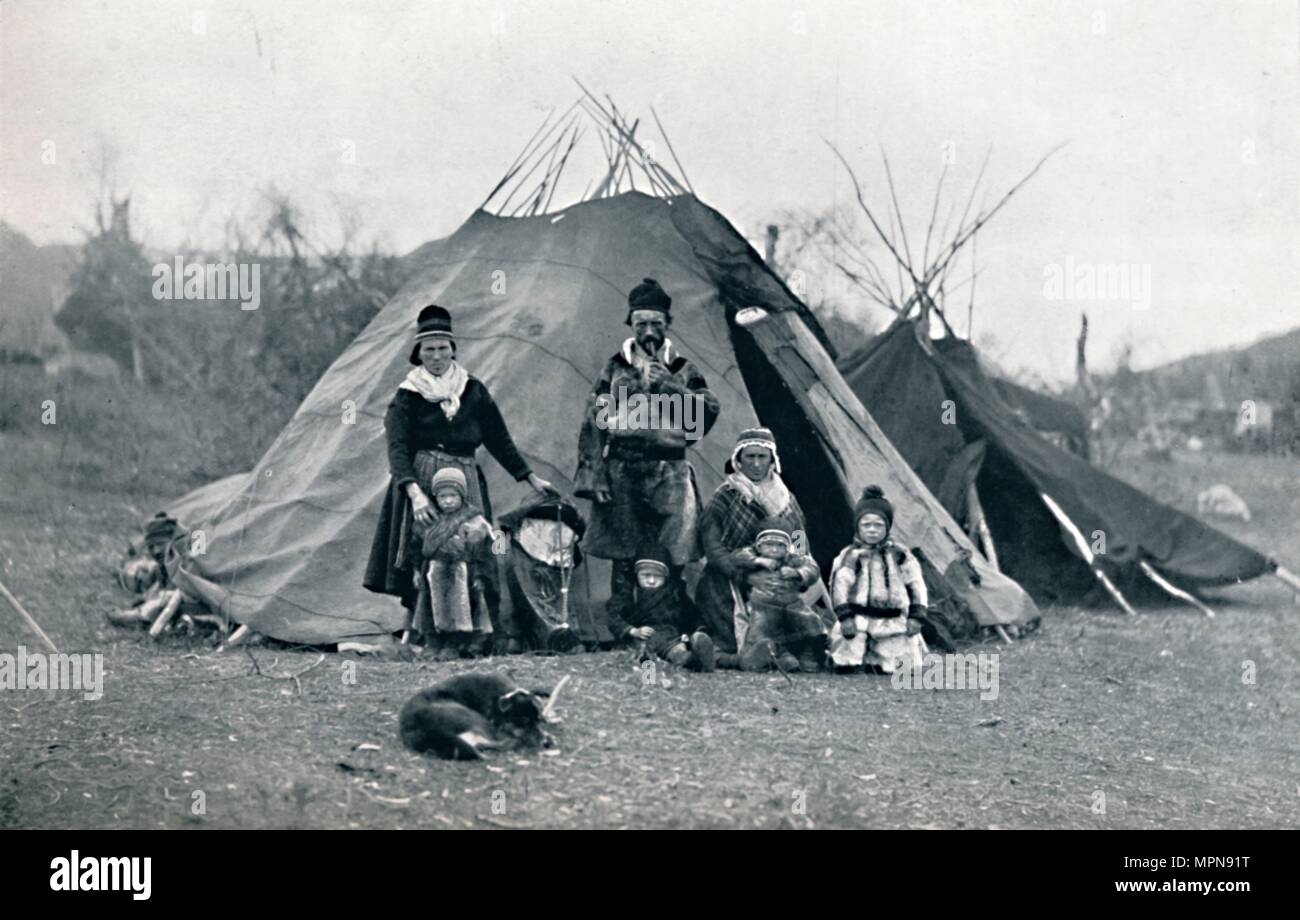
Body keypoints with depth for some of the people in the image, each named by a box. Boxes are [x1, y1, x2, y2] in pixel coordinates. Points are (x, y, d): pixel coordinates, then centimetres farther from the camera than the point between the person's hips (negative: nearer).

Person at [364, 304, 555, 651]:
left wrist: (532, 479, 17)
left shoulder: (472, 390, 13)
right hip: (422, 481, -2)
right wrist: (415, 492, -25)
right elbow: (398, 449, -9)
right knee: (422, 556, -10)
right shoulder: (407, 396, 3)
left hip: (467, 481, 2)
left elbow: (499, 439, 19)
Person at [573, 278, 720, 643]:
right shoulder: (615, 369, 10)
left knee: (673, 558, -7)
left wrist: (669, 386, -9)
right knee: (622, 558, 0)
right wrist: (593, 476, -4)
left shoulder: (683, 370, 12)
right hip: (622, 472, 0)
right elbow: (593, 425, 5)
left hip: (670, 472, 0)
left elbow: (709, 411, -1)